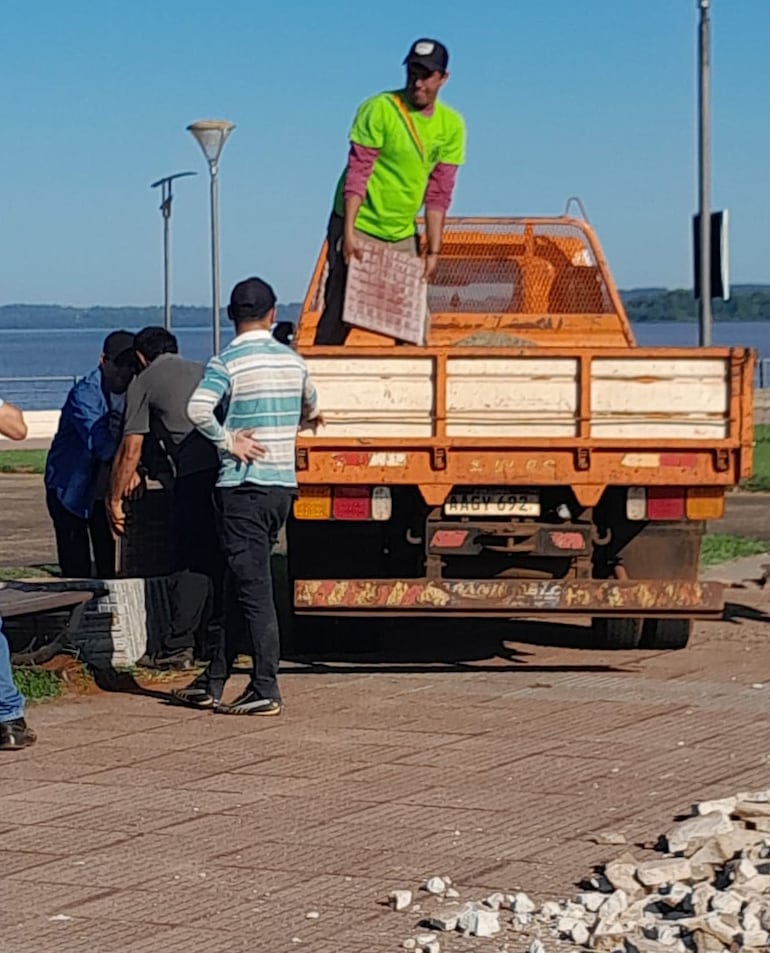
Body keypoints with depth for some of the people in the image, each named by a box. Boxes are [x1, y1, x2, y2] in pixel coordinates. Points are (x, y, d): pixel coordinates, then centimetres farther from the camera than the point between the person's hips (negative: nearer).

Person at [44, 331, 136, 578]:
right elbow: (99, 440, -35)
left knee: (110, 565, 4)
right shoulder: (84, 394, -21)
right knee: (76, 569, -7)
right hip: (70, 490, -6)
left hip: (106, 491, 6)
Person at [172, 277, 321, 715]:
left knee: (253, 587, -6)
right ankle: (213, 683, 18)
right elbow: (310, 407, 29)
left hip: (243, 486, -6)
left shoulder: (227, 363, -9)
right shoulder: (293, 361, 9)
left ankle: (266, 691, -8)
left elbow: (197, 408, -26)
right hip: (284, 483, 6)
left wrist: (227, 440, -12)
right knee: (240, 586, 12)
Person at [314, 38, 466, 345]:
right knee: (340, 309, -10)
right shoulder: (380, 109, -12)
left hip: (403, 234, 5)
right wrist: (349, 233, -21)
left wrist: (433, 251, -2)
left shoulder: (451, 125, 1)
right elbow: (357, 172, -14)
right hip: (359, 226, -5)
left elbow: (438, 194, 3)